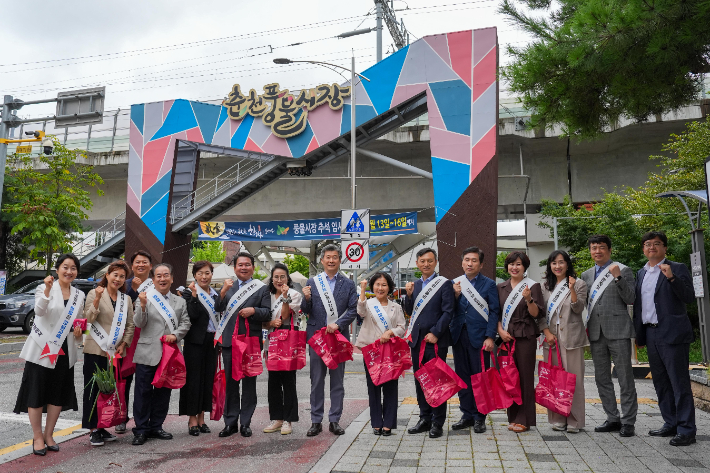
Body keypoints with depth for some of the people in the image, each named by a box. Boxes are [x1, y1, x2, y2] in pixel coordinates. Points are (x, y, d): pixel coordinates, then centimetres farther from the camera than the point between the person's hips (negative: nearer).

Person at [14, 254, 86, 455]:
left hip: (64, 351, 4)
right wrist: (47, 290, -40)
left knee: (58, 394, 9)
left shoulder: (79, 295, 8)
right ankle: (37, 437, 16)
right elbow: (39, 311, -25)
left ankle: (49, 435, 23)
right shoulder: (44, 288, -6)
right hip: (41, 348, -4)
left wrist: (79, 333, -3)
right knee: (37, 393, 2)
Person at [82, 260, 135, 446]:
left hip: (116, 352, 4)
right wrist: (97, 299, -22)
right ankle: (93, 430, 8)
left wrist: (124, 344, 1)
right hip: (96, 350, -4)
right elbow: (88, 318, -11)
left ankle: (102, 427, 18)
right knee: (94, 389, 0)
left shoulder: (126, 299, 12)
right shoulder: (94, 294, 0)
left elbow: (130, 325, 13)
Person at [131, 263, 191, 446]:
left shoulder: (179, 301, 12)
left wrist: (176, 335, -9)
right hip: (148, 354, -4)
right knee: (144, 392, 0)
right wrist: (142, 306, -22)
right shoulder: (146, 298, 1)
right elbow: (138, 324, -6)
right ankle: (141, 430, 10)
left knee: (163, 392, 11)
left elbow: (185, 323, 8)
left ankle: (156, 427, 23)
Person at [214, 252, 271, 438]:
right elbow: (218, 309, 1)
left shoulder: (262, 288, 5)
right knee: (230, 382, 7)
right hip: (229, 341, 2)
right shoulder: (227, 287, 13)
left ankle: (245, 423, 13)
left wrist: (253, 310, -16)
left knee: (249, 383, 4)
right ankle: (230, 423, 16)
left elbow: (268, 313, 0)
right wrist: (223, 292, -13)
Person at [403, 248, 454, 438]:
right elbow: (409, 312, 13)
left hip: (436, 340, -5)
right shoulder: (414, 285, 12)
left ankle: (437, 423, 11)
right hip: (417, 339, 5)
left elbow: (448, 312, -9)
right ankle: (425, 419, 23)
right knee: (420, 380, 11)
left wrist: (435, 333, -14)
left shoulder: (444, 284, -4)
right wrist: (409, 295, -4)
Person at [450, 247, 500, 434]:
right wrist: (455, 295, -10)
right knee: (462, 376, 10)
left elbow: (494, 312, -3)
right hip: (459, 335, 4)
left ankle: (479, 417, 14)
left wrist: (490, 337, -11)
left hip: (479, 337, -3)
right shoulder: (455, 283, 10)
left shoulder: (489, 284, 1)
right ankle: (467, 414, 21)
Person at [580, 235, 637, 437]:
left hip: (618, 330, -5)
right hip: (596, 333, 6)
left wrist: (618, 277, -17)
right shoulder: (586, 275, 16)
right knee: (602, 378, 10)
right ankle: (613, 418, 20)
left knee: (625, 378, -1)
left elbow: (630, 299, -7)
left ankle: (628, 421, 7)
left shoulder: (623, 270, 1)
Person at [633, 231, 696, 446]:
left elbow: (689, 297, -13)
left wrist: (671, 277, -25)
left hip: (672, 333, -7)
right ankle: (671, 424, 24)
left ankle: (686, 430, 2)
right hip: (651, 334, 7)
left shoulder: (677, 269, -2)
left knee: (679, 382, -4)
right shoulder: (641, 273, 16)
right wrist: (638, 334, 17)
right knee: (661, 383, 13)